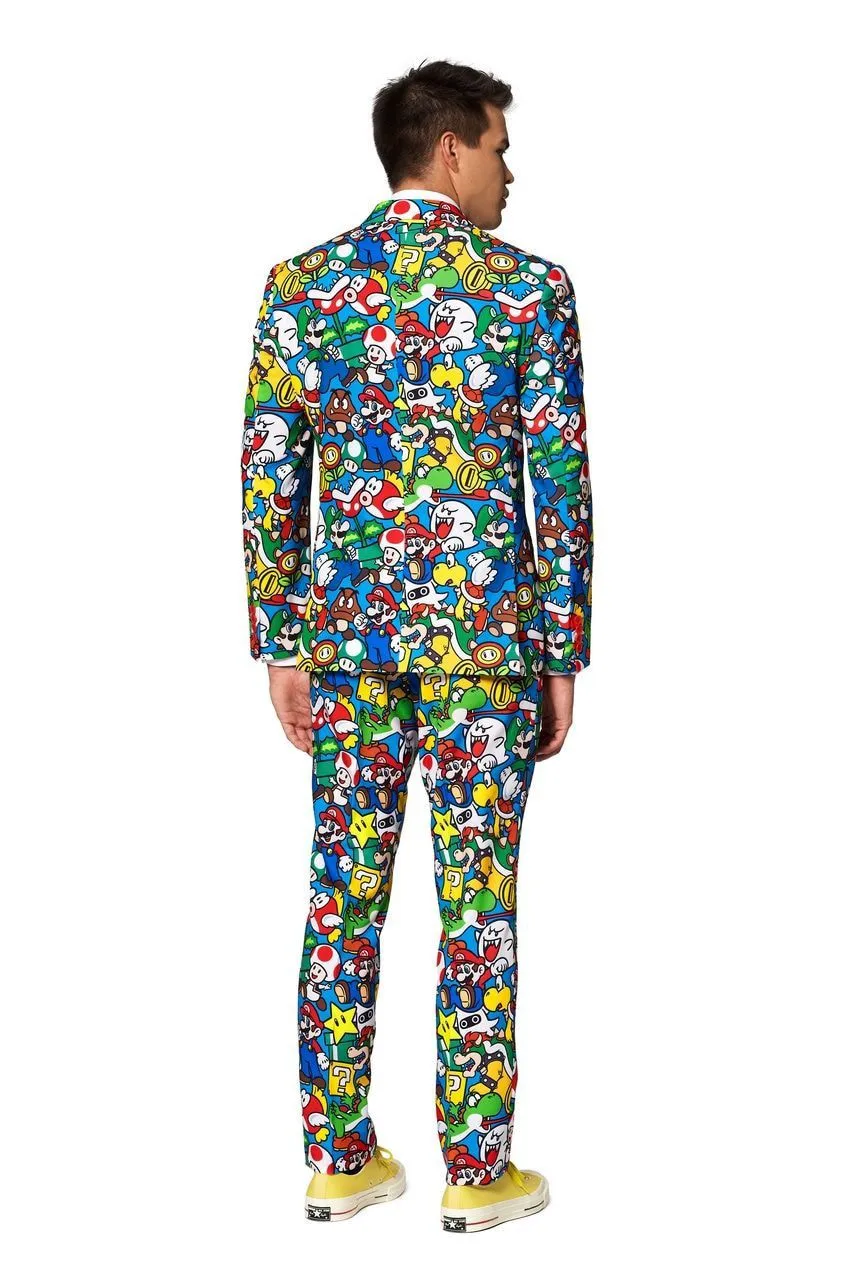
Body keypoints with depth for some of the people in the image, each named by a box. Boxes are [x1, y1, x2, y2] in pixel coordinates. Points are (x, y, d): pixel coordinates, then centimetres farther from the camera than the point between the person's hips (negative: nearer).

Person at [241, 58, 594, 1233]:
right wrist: (566, 653, 1)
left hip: (345, 625, 4)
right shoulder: (529, 286, -4)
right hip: (481, 629, -3)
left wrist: (281, 644, 8)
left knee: (344, 893, 10)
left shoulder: (301, 283, 5)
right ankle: (477, 1173, 15)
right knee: (477, 903, 4)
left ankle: (338, 1160, 20)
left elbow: (269, 474, 3)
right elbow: (559, 480, -6)